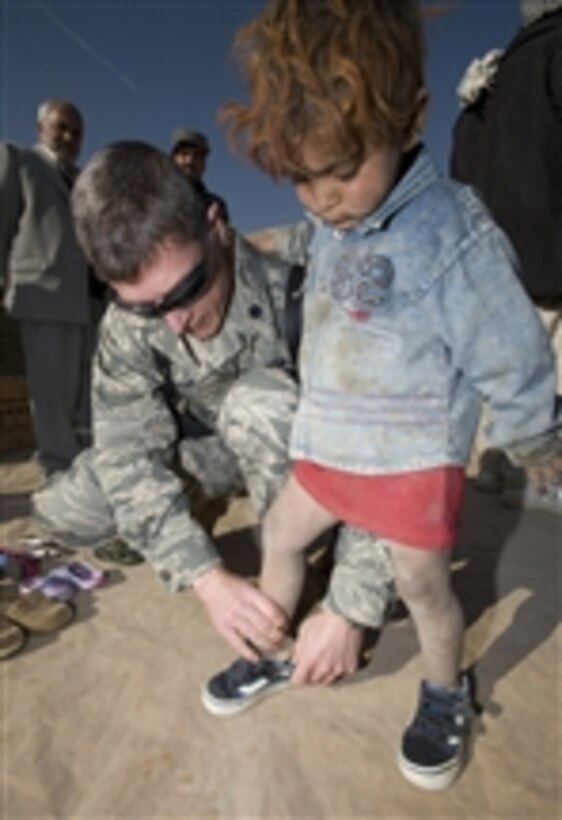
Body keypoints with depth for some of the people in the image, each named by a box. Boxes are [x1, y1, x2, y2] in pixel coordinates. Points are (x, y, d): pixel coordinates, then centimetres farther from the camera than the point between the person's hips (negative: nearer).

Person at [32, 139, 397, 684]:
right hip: (212, 446, 3)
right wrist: (206, 577, -33)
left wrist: (348, 610, -38)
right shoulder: (127, 328, -21)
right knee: (64, 510, -13)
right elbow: (129, 455, -21)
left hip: (304, 452, -2)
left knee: (255, 402, -37)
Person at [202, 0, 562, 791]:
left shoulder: (454, 233, -23)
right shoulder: (328, 227, 0)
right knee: (280, 534, 17)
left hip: (416, 455, -6)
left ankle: (446, 694, 40)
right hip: (329, 442, 7)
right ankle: (273, 652, 42)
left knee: (420, 580, 9)